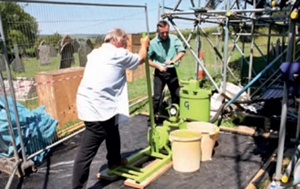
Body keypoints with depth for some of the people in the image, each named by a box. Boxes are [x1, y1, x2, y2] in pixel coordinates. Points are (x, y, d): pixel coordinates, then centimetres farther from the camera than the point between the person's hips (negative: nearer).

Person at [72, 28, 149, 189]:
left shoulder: (95, 53, 17)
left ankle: (114, 161, 49)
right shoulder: (119, 54, -5)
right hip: (97, 107, -10)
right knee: (87, 150, -6)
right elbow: (141, 58, 13)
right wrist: (144, 45, 33)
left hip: (89, 103, 10)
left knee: (112, 131, 29)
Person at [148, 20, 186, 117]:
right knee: (157, 97, -6)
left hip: (172, 71, 3)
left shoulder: (174, 38, -4)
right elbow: (147, 59, -4)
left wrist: (173, 61, -24)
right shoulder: (153, 43, -9)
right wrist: (158, 66, -16)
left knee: (176, 95, 11)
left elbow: (182, 51, -8)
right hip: (159, 73, -2)